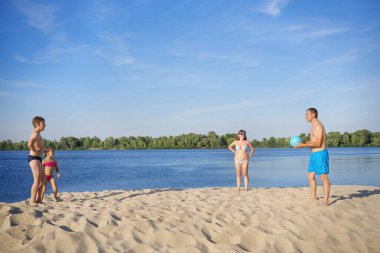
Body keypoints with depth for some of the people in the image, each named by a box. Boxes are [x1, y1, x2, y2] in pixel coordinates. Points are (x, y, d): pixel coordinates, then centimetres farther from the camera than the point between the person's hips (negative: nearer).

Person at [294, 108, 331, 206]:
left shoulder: (318, 126, -14)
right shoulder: (314, 126, 17)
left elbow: (317, 143, -20)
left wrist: (303, 145, -17)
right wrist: (304, 143, 9)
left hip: (320, 154, -10)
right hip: (314, 154, 11)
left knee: (324, 177, -7)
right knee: (310, 176, 13)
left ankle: (326, 201, -4)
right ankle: (313, 198, 22)